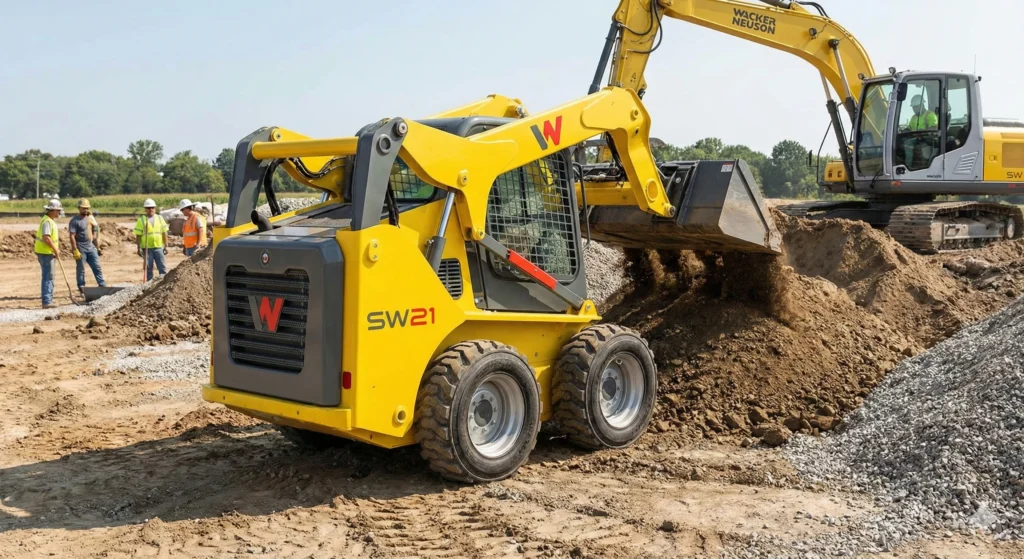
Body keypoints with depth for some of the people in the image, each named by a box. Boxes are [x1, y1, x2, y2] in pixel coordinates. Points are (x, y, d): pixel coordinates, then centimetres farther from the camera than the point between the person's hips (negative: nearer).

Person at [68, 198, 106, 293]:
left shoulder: (90, 218, 11)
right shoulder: (74, 221, -9)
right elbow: (72, 237, -14)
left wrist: (97, 246, 14)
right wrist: (75, 251, -20)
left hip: (91, 247, 6)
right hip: (80, 249, -6)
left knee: (97, 267, 5)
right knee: (80, 269, 2)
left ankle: (103, 286, 8)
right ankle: (82, 289, 6)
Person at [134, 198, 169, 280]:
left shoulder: (160, 218, 9)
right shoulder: (141, 220, 2)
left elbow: (164, 233, 10)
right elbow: (138, 235, 0)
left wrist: (166, 246, 5)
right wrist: (139, 248, -5)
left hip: (159, 247, 2)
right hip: (147, 248, -2)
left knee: (163, 267, 0)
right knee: (148, 268, 5)